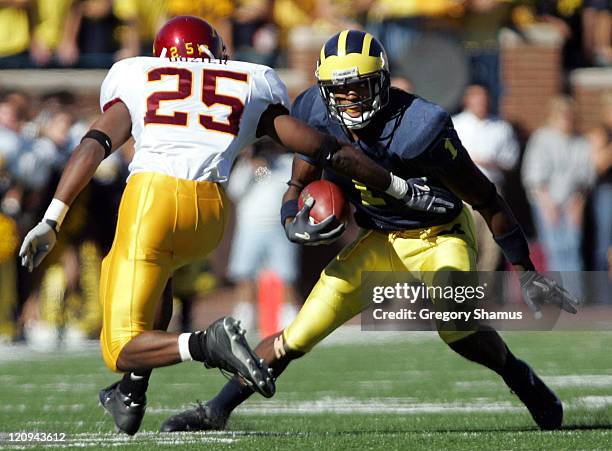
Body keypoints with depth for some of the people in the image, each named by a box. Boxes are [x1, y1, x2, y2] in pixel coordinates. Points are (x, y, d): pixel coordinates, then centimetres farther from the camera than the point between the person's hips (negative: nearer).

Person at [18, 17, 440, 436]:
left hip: (151, 196, -2)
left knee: (123, 350, 3)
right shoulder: (254, 89, 23)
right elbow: (323, 148, 20)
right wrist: (401, 189, 28)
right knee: (157, 272, 36)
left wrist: (51, 221, 2)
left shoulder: (136, 81, 22)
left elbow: (93, 147, 7)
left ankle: (208, 344, -25)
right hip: (209, 211, 2)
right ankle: (132, 397, 27)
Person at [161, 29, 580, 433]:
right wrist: (295, 224, -22)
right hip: (383, 241, 4)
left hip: (442, 236, -4)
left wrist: (525, 271, -14)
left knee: (456, 325, -33)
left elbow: (488, 201, -19)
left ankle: (522, 379, -3)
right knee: (297, 337, -6)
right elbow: (298, 186, 3)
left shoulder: (418, 130, -29)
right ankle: (216, 410, 9)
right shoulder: (319, 119, -14)